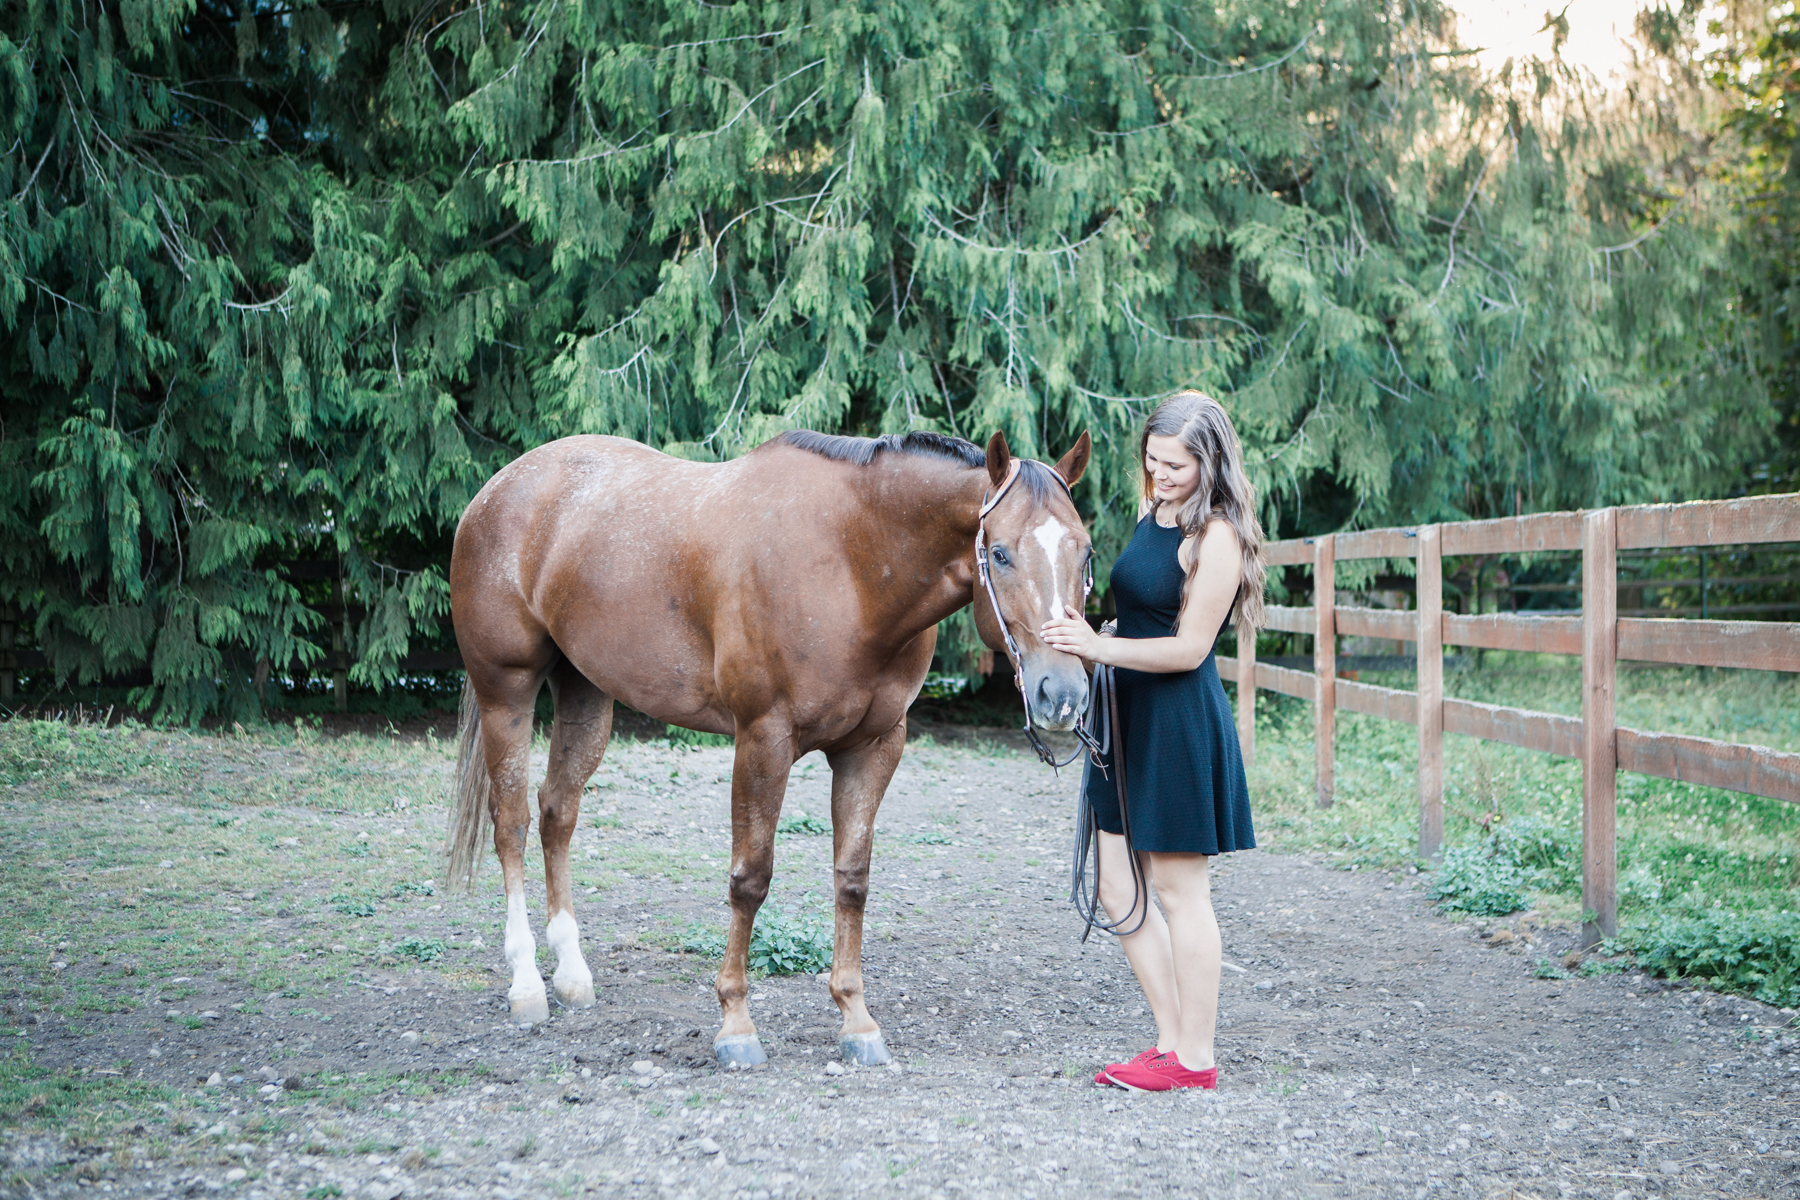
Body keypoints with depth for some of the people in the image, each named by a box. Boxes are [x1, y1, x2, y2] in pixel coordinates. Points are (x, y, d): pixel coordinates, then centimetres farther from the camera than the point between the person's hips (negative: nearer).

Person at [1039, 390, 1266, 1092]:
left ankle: (1194, 1059, 9)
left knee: (1178, 889, -1)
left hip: (1181, 720, -9)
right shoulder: (1151, 514, 12)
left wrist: (1098, 648, -24)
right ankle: (1173, 1036, 21)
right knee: (1115, 886, 11)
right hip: (1130, 716, 9)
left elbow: (1188, 648, -18)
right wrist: (1073, 644, 11)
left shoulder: (1216, 537, -15)